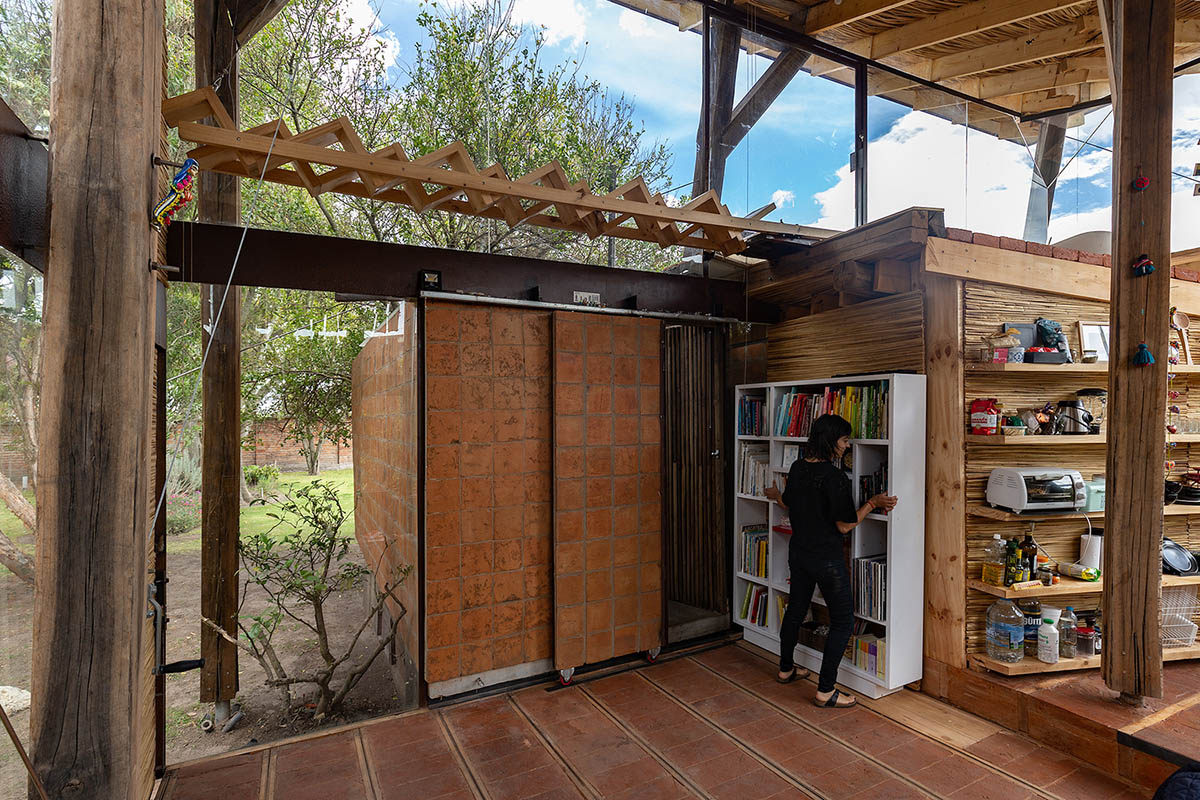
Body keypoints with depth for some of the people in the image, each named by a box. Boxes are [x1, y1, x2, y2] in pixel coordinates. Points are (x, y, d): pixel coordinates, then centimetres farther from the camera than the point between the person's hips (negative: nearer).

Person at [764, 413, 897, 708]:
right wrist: (873, 503, -11)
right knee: (843, 622, 7)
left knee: (795, 609, 22)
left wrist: (775, 494, 37)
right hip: (826, 559, -8)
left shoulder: (797, 468, 0)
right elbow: (844, 526, -16)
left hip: (798, 553, 8)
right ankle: (825, 691, 11)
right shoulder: (835, 477, -22)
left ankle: (786, 669, 39)